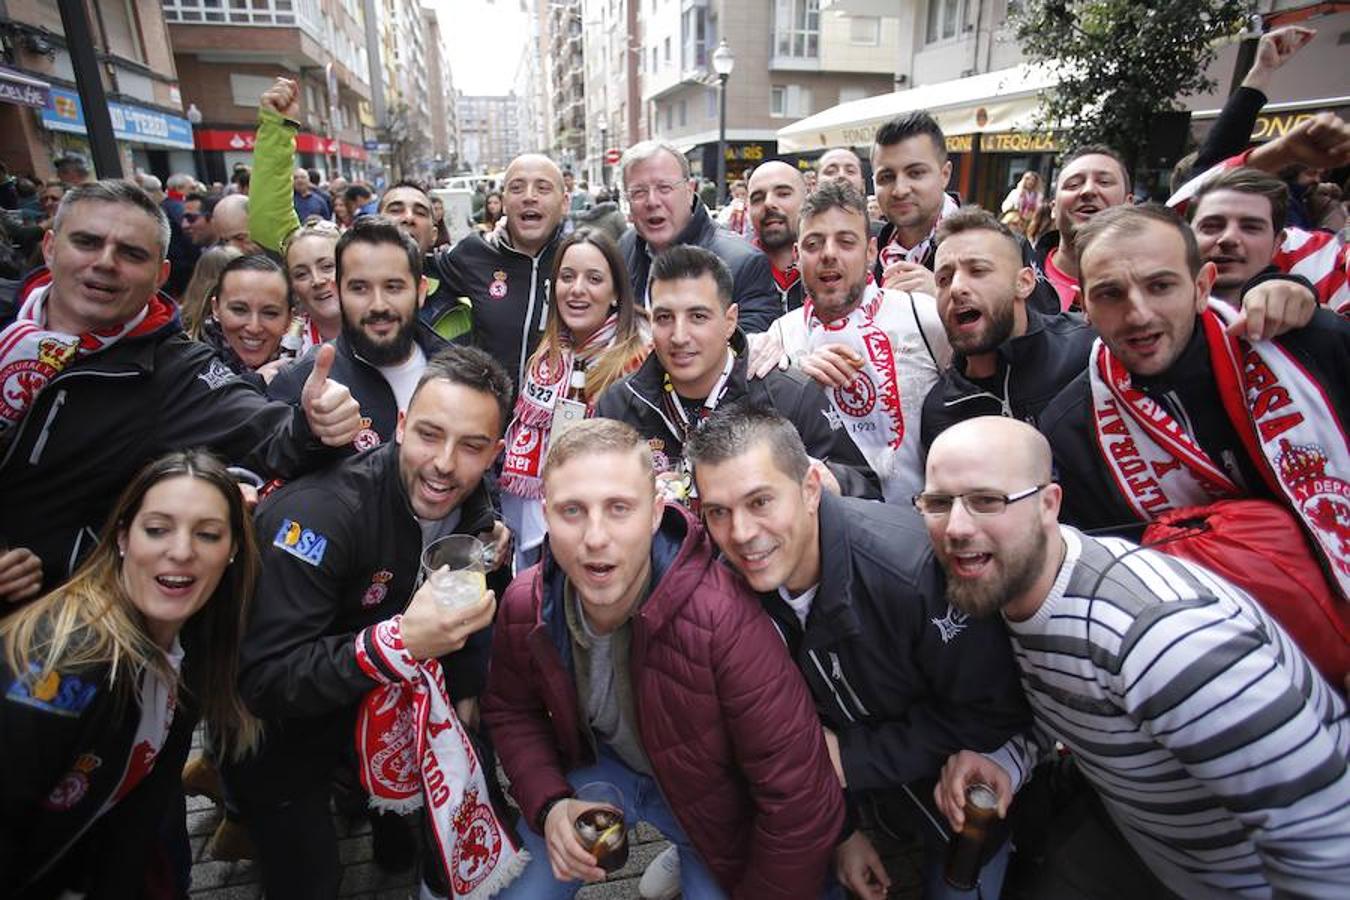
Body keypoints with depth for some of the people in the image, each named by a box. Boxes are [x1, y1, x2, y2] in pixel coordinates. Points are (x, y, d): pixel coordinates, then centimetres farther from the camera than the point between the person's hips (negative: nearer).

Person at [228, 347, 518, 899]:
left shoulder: (473, 512, -11)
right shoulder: (321, 511, -33)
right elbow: (263, 679, -34)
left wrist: (464, 693, 3)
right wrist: (398, 643, -46)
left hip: (379, 702, 5)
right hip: (274, 726, -5)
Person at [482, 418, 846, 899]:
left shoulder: (724, 619, -40)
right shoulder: (523, 606, -21)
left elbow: (798, 802, -30)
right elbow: (510, 711, 0)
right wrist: (549, 804, -16)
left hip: (711, 800, -3)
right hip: (602, 767, 3)